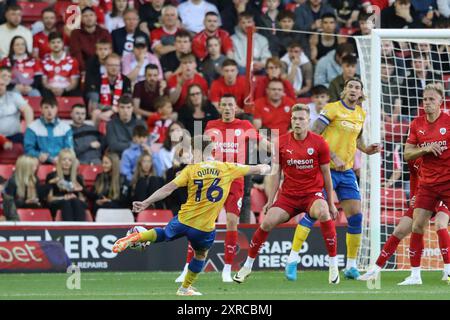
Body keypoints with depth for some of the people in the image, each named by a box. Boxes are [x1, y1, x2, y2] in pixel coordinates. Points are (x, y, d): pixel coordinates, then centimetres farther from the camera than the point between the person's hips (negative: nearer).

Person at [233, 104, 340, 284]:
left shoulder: (319, 143, -4)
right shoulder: (281, 143, 1)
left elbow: (326, 174, 3)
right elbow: (276, 173, 8)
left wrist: (331, 203, 5)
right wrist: (270, 200, 4)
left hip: (313, 193, -2)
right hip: (288, 194, 2)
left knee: (323, 213, -35)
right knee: (268, 222, -18)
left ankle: (333, 266, -24)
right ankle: (247, 266, 2)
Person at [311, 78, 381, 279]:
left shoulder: (361, 114, 11)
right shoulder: (332, 109, -9)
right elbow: (313, 135, -14)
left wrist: (366, 149, 9)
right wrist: (333, 157, -21)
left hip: (347, 171, 6)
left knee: (355, 215, 0)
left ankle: (351, 265, 8)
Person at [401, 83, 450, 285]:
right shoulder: (417, 124, 6)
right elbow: (407, 154, 6)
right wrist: (425, 149, -11)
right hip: (427, 183, 4)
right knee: (417, 226, -1)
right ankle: (415, 274, 6)